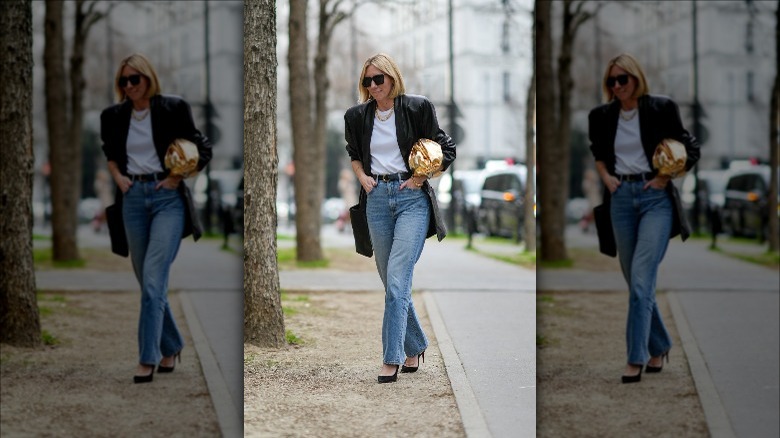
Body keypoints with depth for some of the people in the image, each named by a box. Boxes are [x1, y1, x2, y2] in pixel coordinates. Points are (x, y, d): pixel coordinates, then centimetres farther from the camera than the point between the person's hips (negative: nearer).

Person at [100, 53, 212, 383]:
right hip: (133, 198, 5)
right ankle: (171, 346, 27)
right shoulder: (114, 116, 6)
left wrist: (177, 178, -7)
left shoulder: (172, 109, -4)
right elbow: (109, 151, 25)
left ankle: (147, 359, -14)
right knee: (148, 281, 10)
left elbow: (203, 150, 1)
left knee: (153, 279, -15)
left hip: (167, 197, -4)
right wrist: (118, 176, 7)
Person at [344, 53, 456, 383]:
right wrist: (362, 177, 8)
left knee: (397, 279, -15)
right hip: (377, 198, 5)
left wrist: (420, 178, -6)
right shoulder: (357, 116, 9)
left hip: (411, 197, -4)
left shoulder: (417, 108, -2)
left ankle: (391, 359, -16)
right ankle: (415, 347, 27)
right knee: (392, 282, 9)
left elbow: (445, 150, 3)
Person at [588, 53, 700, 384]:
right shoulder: (602, 116, 6)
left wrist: (665, 178, -7)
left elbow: (691, 150, 2)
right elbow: (597, 151, 24)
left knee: (641, 278, -15)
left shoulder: (661, 108, -4)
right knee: (636, 281, 10)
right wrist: (606, 176, 7)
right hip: (621, 198, 4)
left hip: (655, 197, -4)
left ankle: (636, 358, -14)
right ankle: (659, 346, 27)